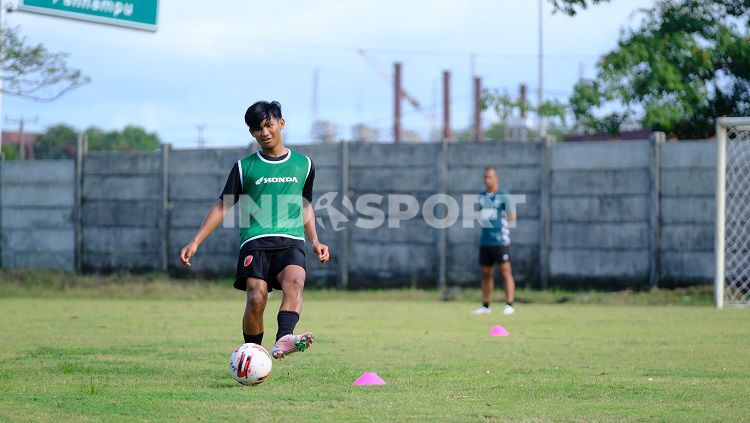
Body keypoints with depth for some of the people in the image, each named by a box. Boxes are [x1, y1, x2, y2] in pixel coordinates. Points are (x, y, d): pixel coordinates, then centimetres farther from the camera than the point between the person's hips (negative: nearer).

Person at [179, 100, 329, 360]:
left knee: (294, 282, -31)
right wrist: (195, 242, 5)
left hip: (291, 241, 1)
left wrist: (314, 241, 17)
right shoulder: (245, 167, 12)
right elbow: (222, 206, 13)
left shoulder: (303, 164, 17)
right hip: (255, 242, 0)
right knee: (256, 298, -21)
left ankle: (283, 340, -53)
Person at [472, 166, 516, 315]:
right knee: (486, 274, 10)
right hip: (485, 240, 6)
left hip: (500, 240, -6)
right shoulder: (482, 196, 13)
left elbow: (512, 217, -8)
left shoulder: (504, 195, -5)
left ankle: (509, 305, -9)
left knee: (505, 271, -8)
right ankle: (485, 306, 16)